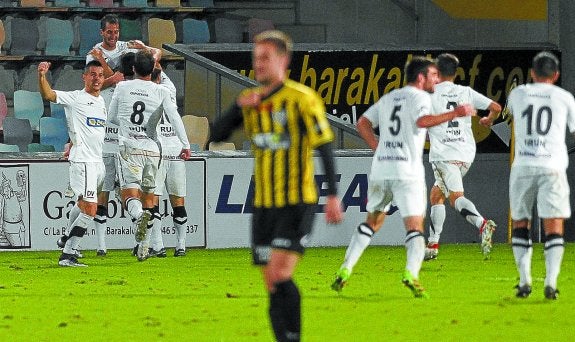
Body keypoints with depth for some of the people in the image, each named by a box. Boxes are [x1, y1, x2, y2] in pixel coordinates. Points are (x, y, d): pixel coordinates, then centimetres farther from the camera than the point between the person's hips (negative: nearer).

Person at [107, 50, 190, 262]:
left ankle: (139, 215, -43)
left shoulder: (122, 87, 5)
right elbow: (174, 117, -11)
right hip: (152, 148, 1)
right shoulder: (161, 92, 2)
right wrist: (185, 145, -10)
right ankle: (144, 246, 12)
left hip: (129, 148, -1)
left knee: (129, 195, -8)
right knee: (148, 196, 12)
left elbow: (112, 118, 15)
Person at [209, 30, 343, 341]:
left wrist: (332, 196, -17)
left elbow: (325, 148, -10)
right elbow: (216, 135, 6)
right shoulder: (250, 100, 10)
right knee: (272, 285, 5)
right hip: (264, 205, 6)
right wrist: (239, 106, -10)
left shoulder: (302, 98, -8)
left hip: (297, 203, -6)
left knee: (279, 276, -18)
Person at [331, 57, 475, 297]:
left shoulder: (388, 98, 20)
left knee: (372, 221, 22)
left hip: (380, 169, 6)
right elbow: (422, 121, -22)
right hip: (407, 172, -6)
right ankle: (411, 273, -30)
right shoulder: (420, 97, -2)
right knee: (415, 228, -7)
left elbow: (362, 123, 19)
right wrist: (455, 114, -21)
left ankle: (345, 270, 17)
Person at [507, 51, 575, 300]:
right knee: (554, 227, -2)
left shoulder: (517, 94, 10)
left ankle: (524, 281, 6)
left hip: (523, 167, 1)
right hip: (553, 167, -1)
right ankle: (551, 283, -15)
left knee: (520, 224, 14)